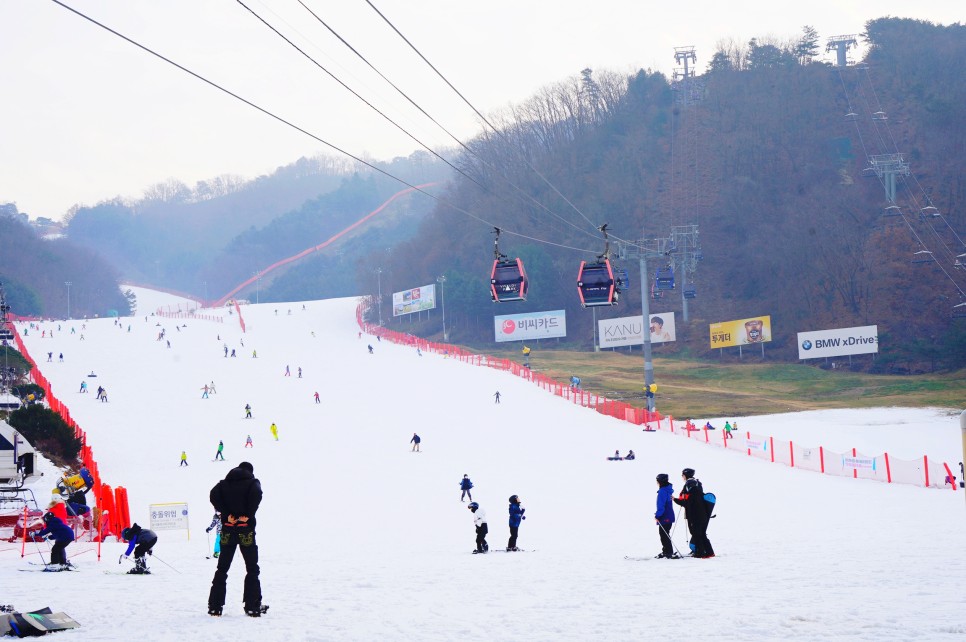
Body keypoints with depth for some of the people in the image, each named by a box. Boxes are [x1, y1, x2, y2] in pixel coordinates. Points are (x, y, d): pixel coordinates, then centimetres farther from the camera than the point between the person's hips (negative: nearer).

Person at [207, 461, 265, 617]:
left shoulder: (225, 483, 11)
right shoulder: (252, 482, 3)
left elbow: (213, 496, -8)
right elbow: (256, 494, -21)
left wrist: (226, 514, -8)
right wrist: (248, 515, -12)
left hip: (228, 528, 3)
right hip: (246, 528, -3)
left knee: (222, 568, 10)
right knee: (252, 568, 4)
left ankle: (215, 606, 6)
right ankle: (252, 606, -2)